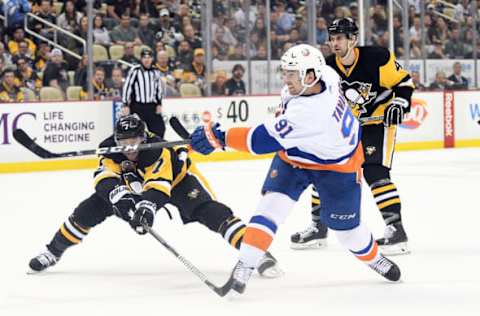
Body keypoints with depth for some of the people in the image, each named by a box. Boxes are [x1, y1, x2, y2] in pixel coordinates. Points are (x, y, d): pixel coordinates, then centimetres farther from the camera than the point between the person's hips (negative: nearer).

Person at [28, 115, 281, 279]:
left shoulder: (159, 151, -40)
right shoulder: (111, 150, -27)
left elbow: (158, 185, -53)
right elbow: (105, 178, -40)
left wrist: (148, 207, -71)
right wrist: (121, 197, -59)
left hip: (177, 177, -4)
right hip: (135, 185, 5)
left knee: (209, 212, -28)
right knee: (90, 209, -5)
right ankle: (53, 252, 14)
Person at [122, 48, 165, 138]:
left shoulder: (155, 71, 7)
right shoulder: (135, 70, -10)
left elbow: (159, 88, 17)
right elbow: (127, 87, -9)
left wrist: (159, 104, 12)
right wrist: (125, 105, -12)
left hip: (152, 106, 5)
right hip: (137, 106, -5)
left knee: (159, 129, 0)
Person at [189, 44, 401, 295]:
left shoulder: (310, 112, -42)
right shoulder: (326, 75, -21)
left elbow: (263, 140, -40)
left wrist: (220, 138, -37)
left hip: (336, 165, -7)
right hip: (294, 157, 7)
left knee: (345, 227, 7)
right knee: (272, 203, -14)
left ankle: (373, 258, 39)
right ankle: (245, 265, -16)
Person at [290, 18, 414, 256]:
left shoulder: (376, 58, -20)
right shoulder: (328, 68, -6)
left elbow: (404, 82, -10)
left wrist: (398, 103, -23)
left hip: (379, 122, -6)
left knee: (374, 172, -22)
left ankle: (396, 229, -18)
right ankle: (318, 226, 18)